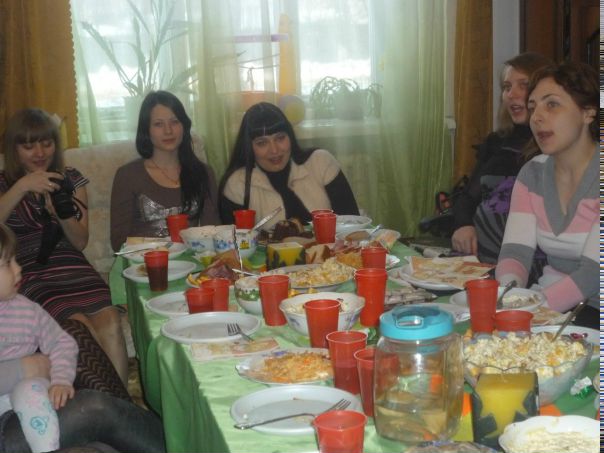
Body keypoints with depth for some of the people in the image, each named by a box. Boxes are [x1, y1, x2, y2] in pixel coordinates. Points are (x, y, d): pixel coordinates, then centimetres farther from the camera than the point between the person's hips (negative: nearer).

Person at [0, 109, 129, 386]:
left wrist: (63, 213, -8)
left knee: (110, 320, -29)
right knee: (82, 326, -30)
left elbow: (81, 242, 11)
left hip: (72, 268, 3)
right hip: (29, 274, -2)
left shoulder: (71, 180, 17)